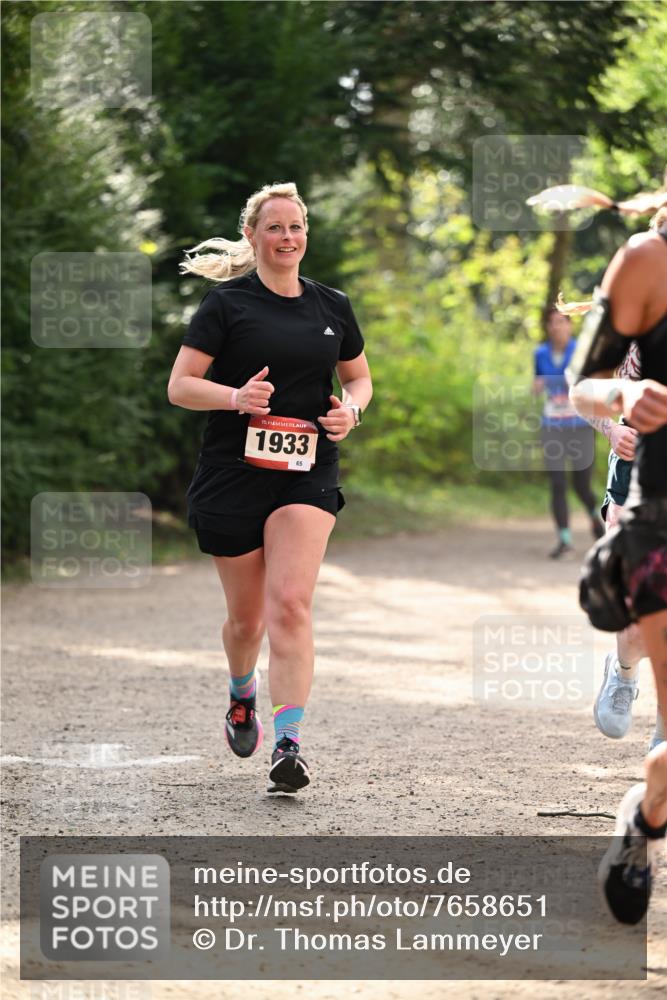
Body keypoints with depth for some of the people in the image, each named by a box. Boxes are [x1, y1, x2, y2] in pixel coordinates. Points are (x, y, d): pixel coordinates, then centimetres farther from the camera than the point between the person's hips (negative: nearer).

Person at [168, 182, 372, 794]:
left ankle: (289, 744, -22)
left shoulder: (332, 307, 10)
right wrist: (236, 397, -22)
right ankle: (242, 695, 42)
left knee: (290, 603, -17)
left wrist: (351, 409, 0)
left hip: (308, 473, 1)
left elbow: (359, 377, 23)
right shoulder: (227, 302, -1)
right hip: (233, 471, -1)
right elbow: (180, 386, -4)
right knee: (247, 616, 9)